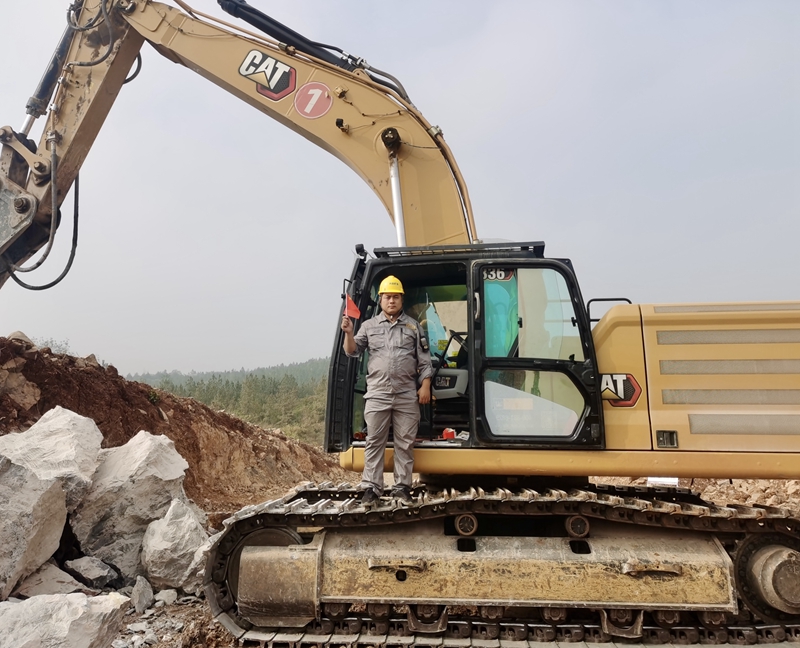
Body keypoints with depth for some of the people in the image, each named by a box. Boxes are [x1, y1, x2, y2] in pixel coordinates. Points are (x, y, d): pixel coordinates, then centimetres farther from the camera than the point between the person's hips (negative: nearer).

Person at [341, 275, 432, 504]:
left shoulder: (413, 326, 11)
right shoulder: (369, 326, 12)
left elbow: (424, 360, 9)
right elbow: (353, 351, 8)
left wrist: (425, 386, 0)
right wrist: (349, 333, -10)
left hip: (407, 395, 0)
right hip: (377, 394, 0)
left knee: (405, 443, 5)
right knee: (374, 442, 2)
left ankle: (402, 487, 14)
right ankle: (371, 487, 9)